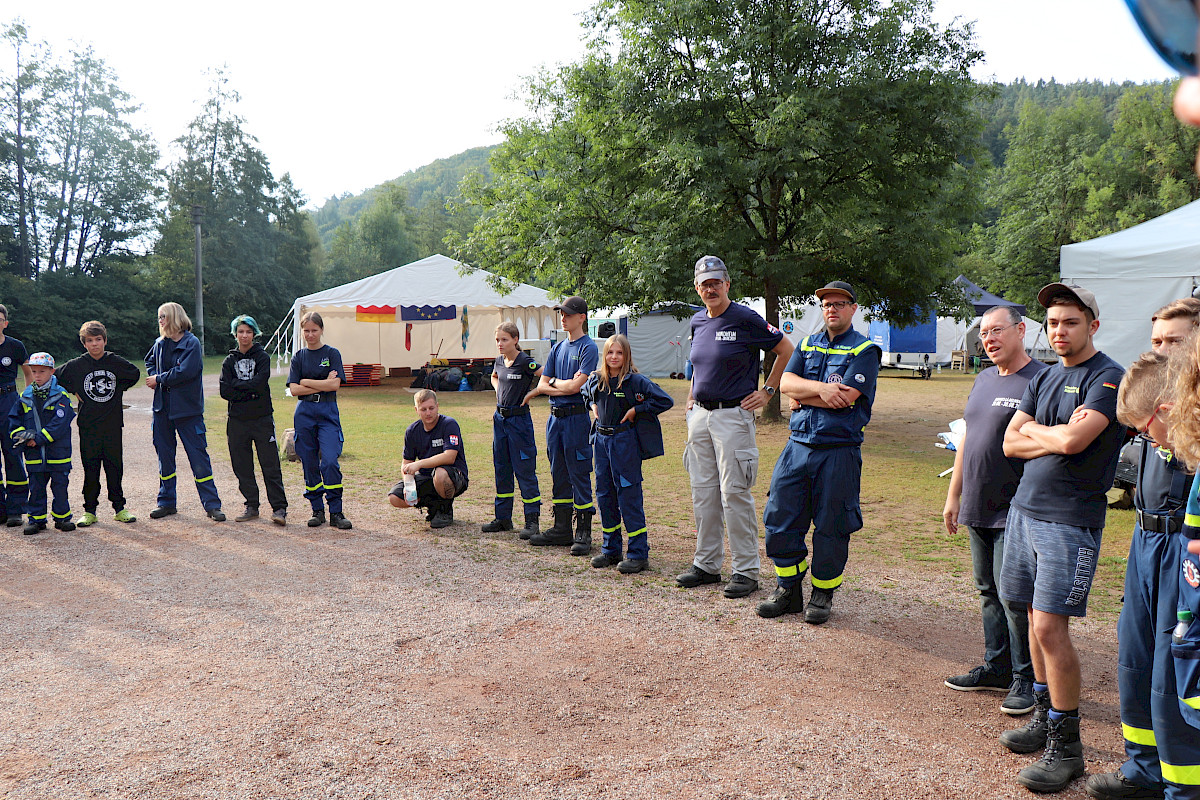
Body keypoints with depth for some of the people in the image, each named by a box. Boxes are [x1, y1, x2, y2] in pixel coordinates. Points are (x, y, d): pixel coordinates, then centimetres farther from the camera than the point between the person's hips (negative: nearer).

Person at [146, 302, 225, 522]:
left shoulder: (192, 343, -9)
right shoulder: (160, 343, 10)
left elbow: (185, 372, -19)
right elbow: (150, 362, 29)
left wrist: (159, 379, -8)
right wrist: (153, 377, 8)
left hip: (187, 409, -6)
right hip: (162, 408, 6)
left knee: (198, 457, -5)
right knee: (164, 456, 13)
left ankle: (212, 504, -1)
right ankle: (166, 502, 24)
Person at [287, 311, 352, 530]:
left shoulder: (332, 353, 3)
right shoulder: (299, 357, 9)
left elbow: (334, 384, -9)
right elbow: (294, 389, -1)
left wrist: (306, 382, -5)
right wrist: (321, 385, -9)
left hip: (328, 413, -3)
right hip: (304, 413, 3)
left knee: (330, 461, -14)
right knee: (310, 464, 5)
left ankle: (336, 512, -8)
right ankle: (317, 510, 16)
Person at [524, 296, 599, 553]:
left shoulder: (588, 348, -6)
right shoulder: (558, 348, 16)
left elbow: (576, 386, -15)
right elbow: (541, 386, 10)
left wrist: (554, 381, 2)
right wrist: (565, 385, -6)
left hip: (576, 416, -7)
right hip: (555, 416, 7)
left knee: (579, 474, -4)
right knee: (558, 474, 11)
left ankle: (583, 532, 2)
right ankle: (561, 528, 20)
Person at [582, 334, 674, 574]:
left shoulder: (636, 380, -11)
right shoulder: (595, 379, 6)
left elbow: (665, 401, -16)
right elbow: (586, 394, 30)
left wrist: (636, 410, -14)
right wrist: (593, 406, 11)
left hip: (625, 440, -6)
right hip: (601, 439, 6)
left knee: (629, 496, -5)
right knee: (604, 494, 11)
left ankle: (639, 554, 2)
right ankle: (611, 550, 22)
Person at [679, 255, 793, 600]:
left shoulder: (746, 319, -9)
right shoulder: (697, 322, 11)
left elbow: (786, 350, -3)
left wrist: (767, 391, -4)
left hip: (733, 415, -7)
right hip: (699, 415, 7)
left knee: (734, 493, -7)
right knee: (703, 493, 11)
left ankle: (746, 571, 2)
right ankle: (707, 564, 21)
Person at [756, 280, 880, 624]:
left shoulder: (865, 350, -1)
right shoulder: (807, 345, 16)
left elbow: (845, 397, -15)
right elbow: (786, 382, 1)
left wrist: (802, 397, -4)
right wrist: (820, 388, -16)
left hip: (839, 450, -5)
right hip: (798, 444, 5)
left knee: (831, 526, 3)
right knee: (780, 517, 4)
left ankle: (822, 594, 20)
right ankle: (788, 590, 19)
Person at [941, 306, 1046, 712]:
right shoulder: (984, 379, 14)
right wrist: (953, 495, 18)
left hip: (1014, 512, -8)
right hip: (977, 510, 8)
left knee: (1013, 596, -3)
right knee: (989, 592, 15)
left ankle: (1026, 678, 11)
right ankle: (996, 667, 27)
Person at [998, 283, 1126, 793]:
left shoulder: (1108, 377, -8)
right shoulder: (1044, 378, 15)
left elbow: (1073, 441, -20)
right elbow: (1010, 443, 8)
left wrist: (1033, 429, -1)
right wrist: (1056, 437, -8)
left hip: (1070, 519, -7)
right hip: (1025, 508, 7)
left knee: (1050, 627, -8)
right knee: (1036, 620, 13)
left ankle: (1065, 744, 4)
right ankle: (1045, 716, 27)